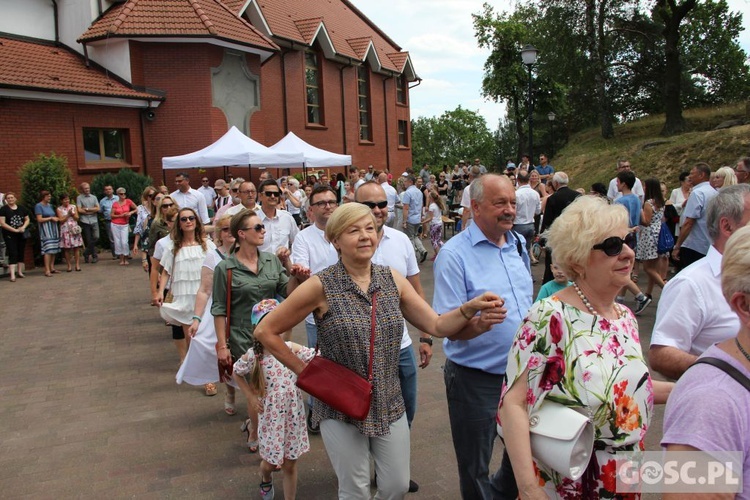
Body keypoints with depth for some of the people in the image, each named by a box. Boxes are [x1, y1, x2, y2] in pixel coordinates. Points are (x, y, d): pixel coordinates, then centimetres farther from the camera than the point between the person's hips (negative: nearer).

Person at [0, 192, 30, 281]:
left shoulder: (21, 208, 9)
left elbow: (27, 219, 13)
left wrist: (23, 227, -7)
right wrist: (15, 230, -16)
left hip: (21, 235, 4)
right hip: (9, 235, -4)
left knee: (21, 253, 10)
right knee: (12, 253, -9)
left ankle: (19, 272, 23)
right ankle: (12, 275, -11)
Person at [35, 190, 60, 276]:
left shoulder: (50, 205, 17)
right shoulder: (38, 206, -4)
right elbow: (39, 219, -11)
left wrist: (55, 218, 7)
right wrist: (51, 218, -8)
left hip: (53, 228, 8)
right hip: (45, 229, -8)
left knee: (54, 249, 5)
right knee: (48, 249, -14)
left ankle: (52, 267, 12)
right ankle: (47, 270, -15)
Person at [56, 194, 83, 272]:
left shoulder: (73, 207, 9)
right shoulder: (59, 209, 2)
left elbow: (77, 218, 5)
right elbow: (61, 220, -4)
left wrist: (72, 214, -12)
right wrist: (68, 214, -10)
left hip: (74, 229, 2)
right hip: (65, 230, -2)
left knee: (76, 247, -2)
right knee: (66, 249, -1)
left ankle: (77, 265, 2)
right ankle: (69, 266, 6)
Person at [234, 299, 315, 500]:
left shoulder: (291, 348, -9)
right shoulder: (252, 355, -12)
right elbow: (236, 374, 3)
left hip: (292, 414, 1)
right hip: (271, 416, 0)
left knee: (290, 464, 12)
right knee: (271, 462, 16)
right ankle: (265, 480, 52)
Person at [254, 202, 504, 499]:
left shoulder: (392, 280, -1)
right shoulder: (321, 286, -15)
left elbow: (437, 325, -3)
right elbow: (265, 331, -9)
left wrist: (470, 308, -21)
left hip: (389, 405, 4)